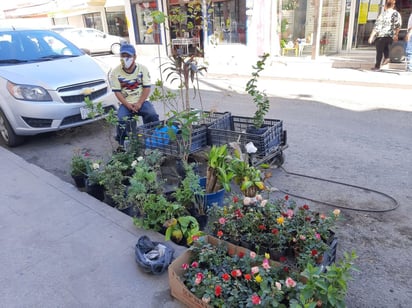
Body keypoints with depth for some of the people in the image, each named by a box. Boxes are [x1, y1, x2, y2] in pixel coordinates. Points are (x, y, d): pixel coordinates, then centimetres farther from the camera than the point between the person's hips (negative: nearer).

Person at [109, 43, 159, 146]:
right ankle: (123, 144, -2)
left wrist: (139, 104, -16)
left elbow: (147, 88, -4)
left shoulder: (142, 69, 0)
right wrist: (128, 105, -17)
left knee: (153, 116, -26)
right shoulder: (115, 72, -2)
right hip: (125, 103, 0)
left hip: (141, 101, 0)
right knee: (123, 120, -26)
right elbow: (117, 92, -4)